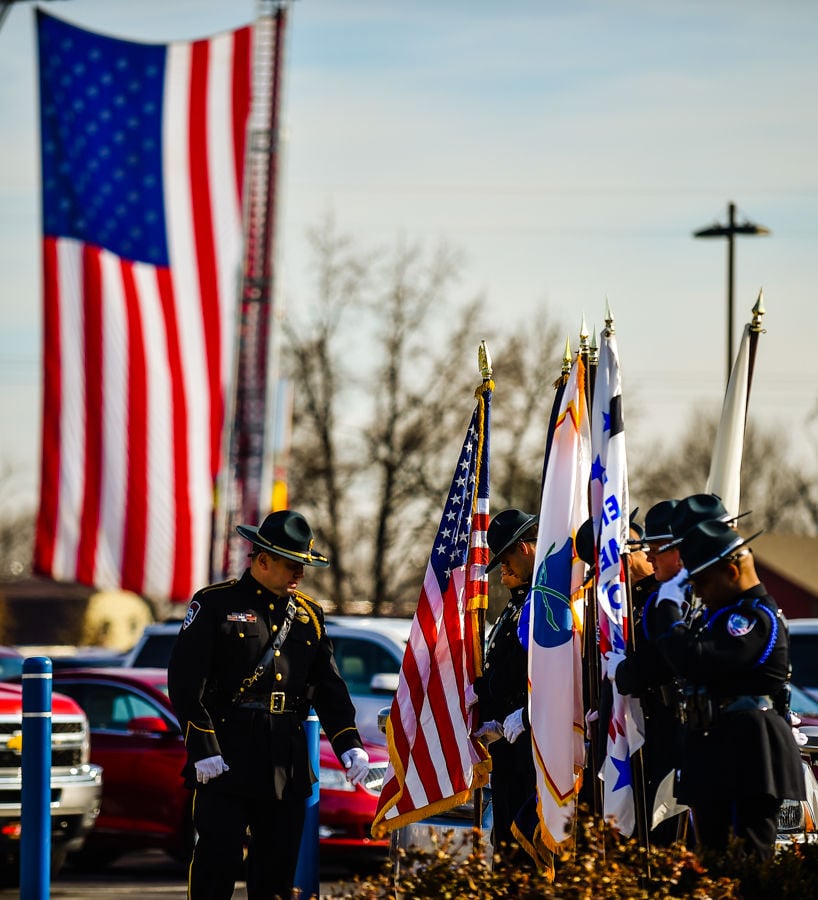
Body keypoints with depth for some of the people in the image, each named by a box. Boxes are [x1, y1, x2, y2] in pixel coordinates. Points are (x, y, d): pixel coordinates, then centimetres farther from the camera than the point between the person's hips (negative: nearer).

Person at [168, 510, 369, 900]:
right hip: (226, 760, -5)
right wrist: (203, 750, -16)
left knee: (278, 868, 7)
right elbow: (185, 681, -8)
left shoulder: (309, 615, 14)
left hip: (288, 764, 5)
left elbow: (329, 688, 15)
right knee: (218, 861, -6)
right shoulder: (216, 605, -3)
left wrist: (349, 745, 0)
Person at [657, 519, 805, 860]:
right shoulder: (718, 612, 18)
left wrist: (672, 634, -6)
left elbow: (698, 661, -23)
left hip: (747, 751, -10)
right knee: (711, 850, 12)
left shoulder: (757, 616, -14)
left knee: (751, 855, -8)